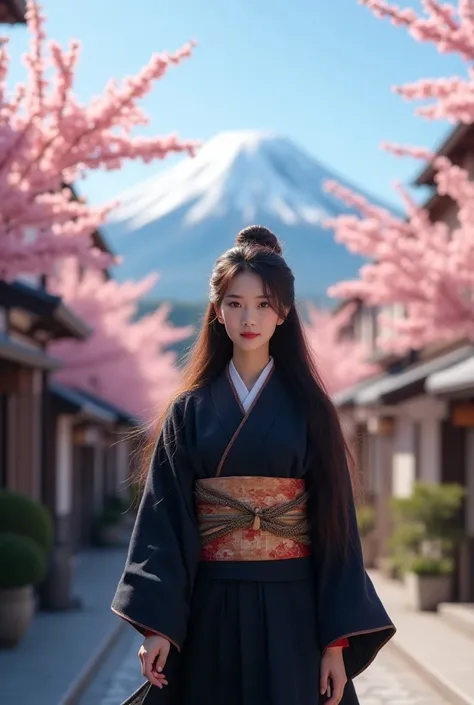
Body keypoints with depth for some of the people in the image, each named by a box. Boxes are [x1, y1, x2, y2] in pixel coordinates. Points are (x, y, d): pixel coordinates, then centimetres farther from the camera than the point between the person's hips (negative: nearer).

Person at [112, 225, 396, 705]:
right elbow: (165, 519, -1)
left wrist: (337, 640, -7)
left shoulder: (308, 409, 3)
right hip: (211, 611, 1)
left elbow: (334, 525, 0)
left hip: (291, 612, -1)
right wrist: (158, 625, -11)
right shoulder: (190, 410, 5)